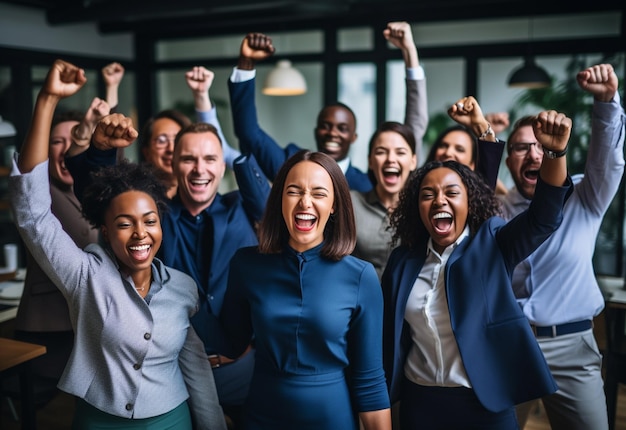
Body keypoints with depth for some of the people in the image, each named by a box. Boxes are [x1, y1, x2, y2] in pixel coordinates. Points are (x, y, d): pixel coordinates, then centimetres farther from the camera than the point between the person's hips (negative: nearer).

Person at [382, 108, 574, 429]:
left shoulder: (492, 244, -6)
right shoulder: (403, 260, 1)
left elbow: (543, 217, -22)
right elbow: (389, 334, 7)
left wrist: (555, 152, -38)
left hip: (485, 403, -2)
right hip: (418, 402, 2)